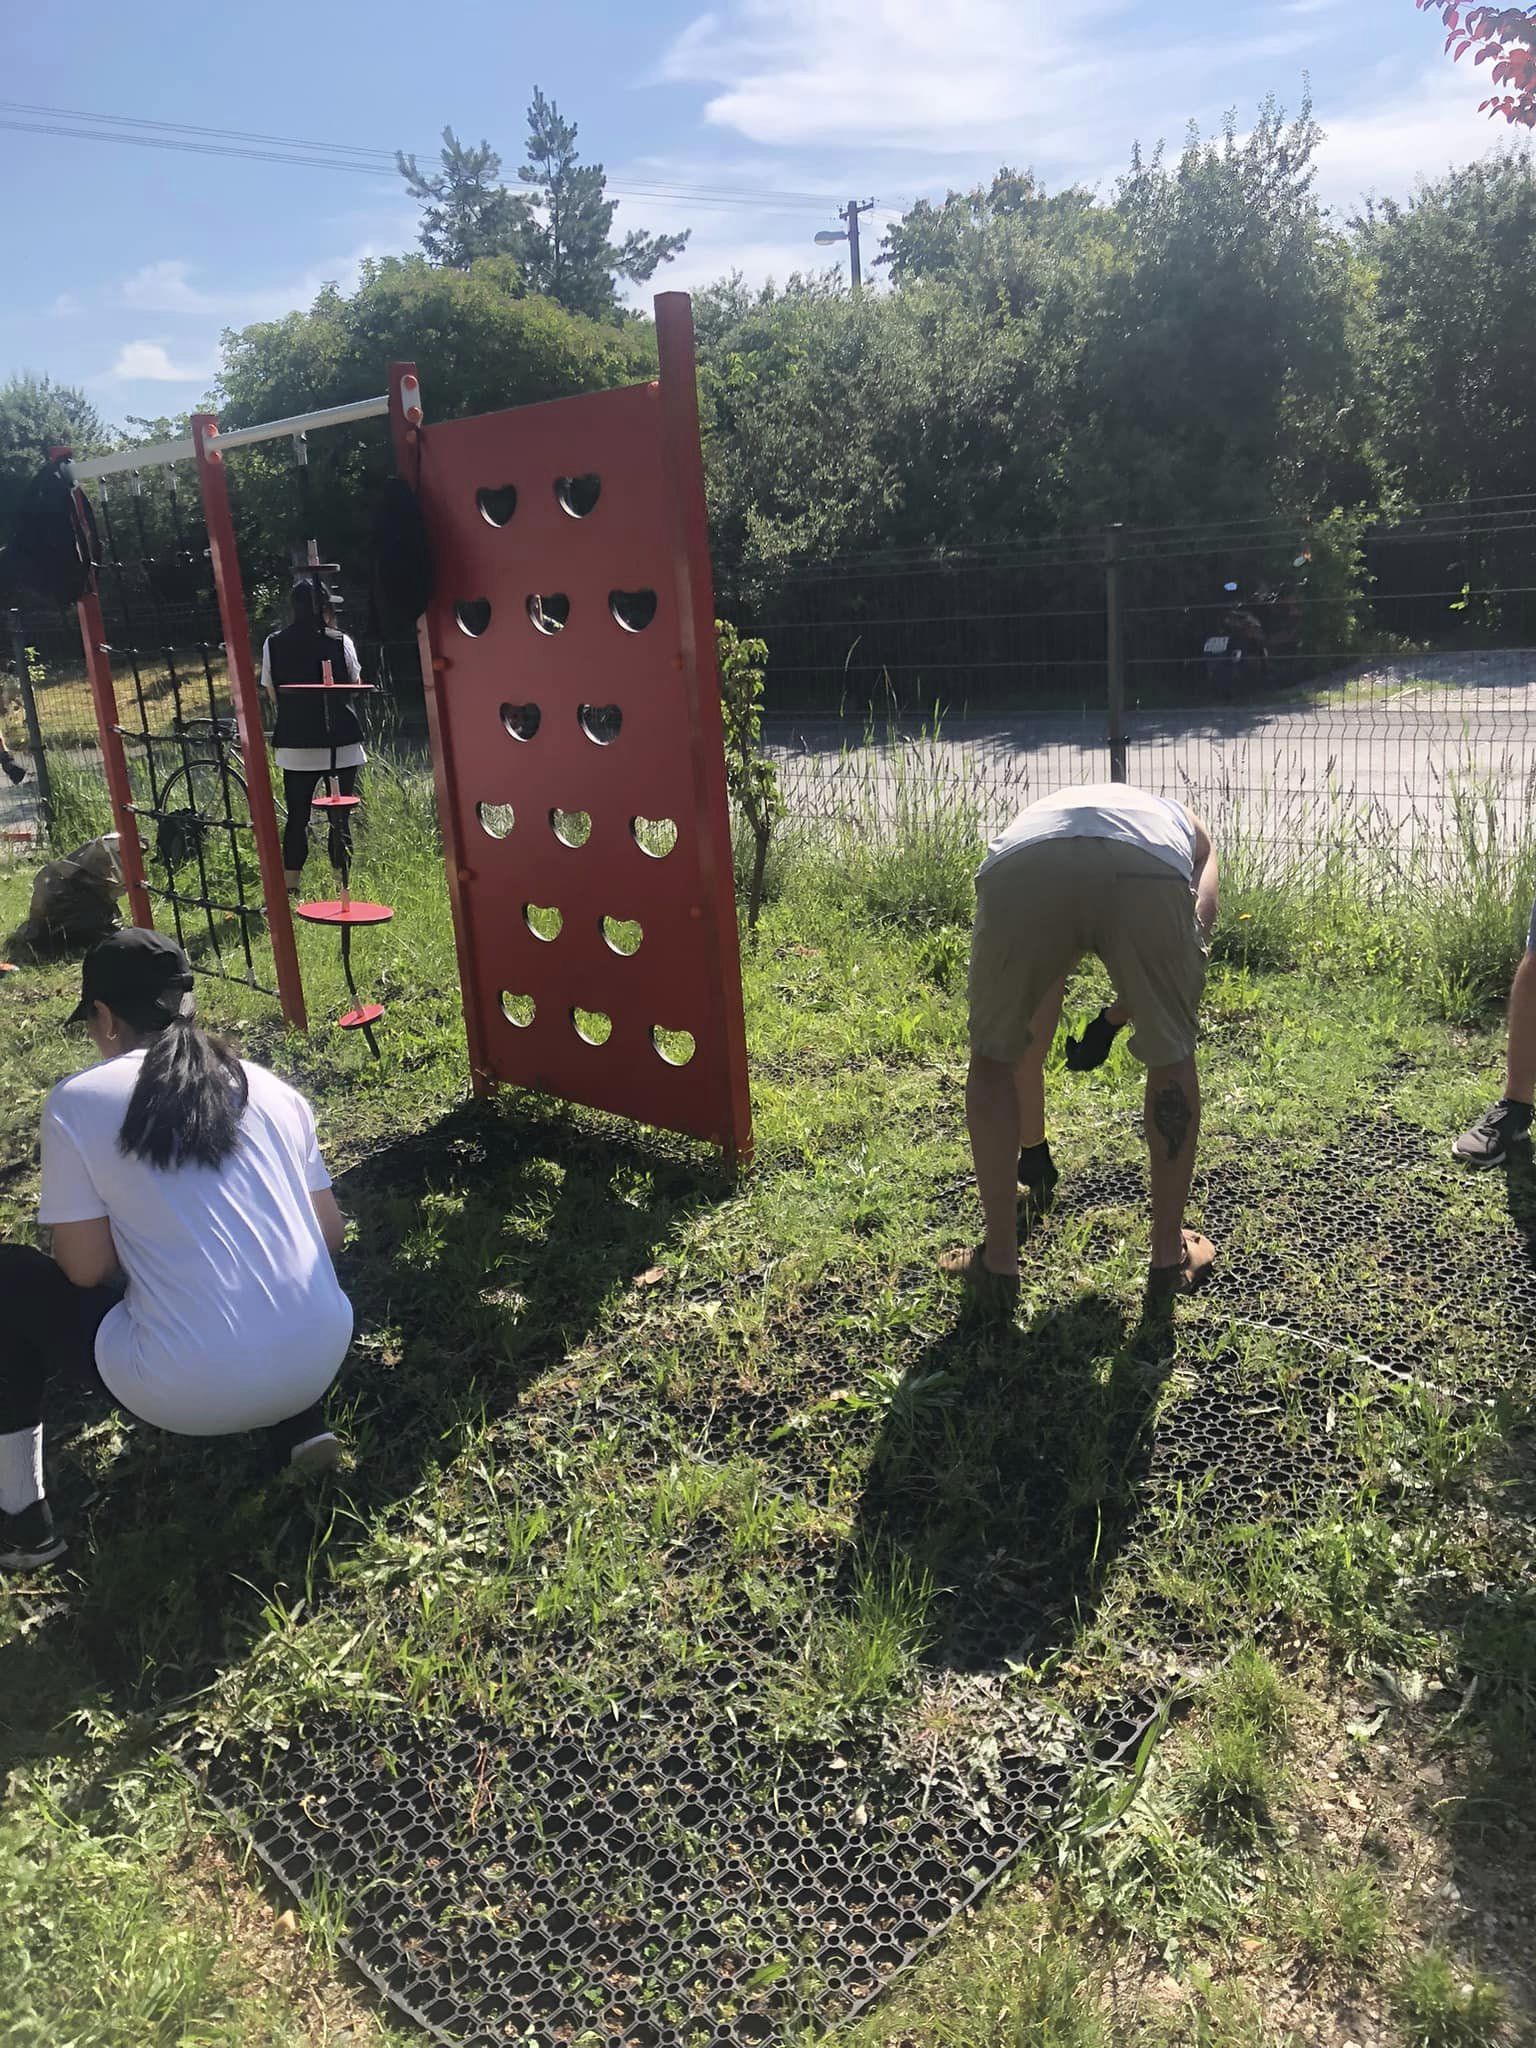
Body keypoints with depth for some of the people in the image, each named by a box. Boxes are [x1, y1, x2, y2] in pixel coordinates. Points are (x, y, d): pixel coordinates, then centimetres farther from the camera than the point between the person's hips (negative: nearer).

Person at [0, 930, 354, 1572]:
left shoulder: (77, 1100, -3)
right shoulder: (271, 1087, 8)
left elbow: (86, 1269, -2)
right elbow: (331, 1235, 11)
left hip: (191, 1395, -4)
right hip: (322, 1361, 5)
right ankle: (299, 1425, 21)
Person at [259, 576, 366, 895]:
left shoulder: (273, 644, 0)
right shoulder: (339, 642, -6)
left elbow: (272, 697, 4)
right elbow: (355, 684, 7)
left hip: (294, 744, 2)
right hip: (340, 743, -2)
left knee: (296, 816, 10)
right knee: (340, 817, 5)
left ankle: (290, 889, 11)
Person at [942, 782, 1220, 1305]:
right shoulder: (1183, 825, 45)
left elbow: (1030, 1041, 50)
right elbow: (1197, 930, 19)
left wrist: (1033, 1148, 61)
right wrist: (1114, 1020, 27)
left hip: (1020, 866, 2)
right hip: (1148, 873, -1)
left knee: (992, 1058, 25)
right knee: (1172, 1057, 25)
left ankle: (999, 1258, 30)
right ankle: (1170, 1255, 34)